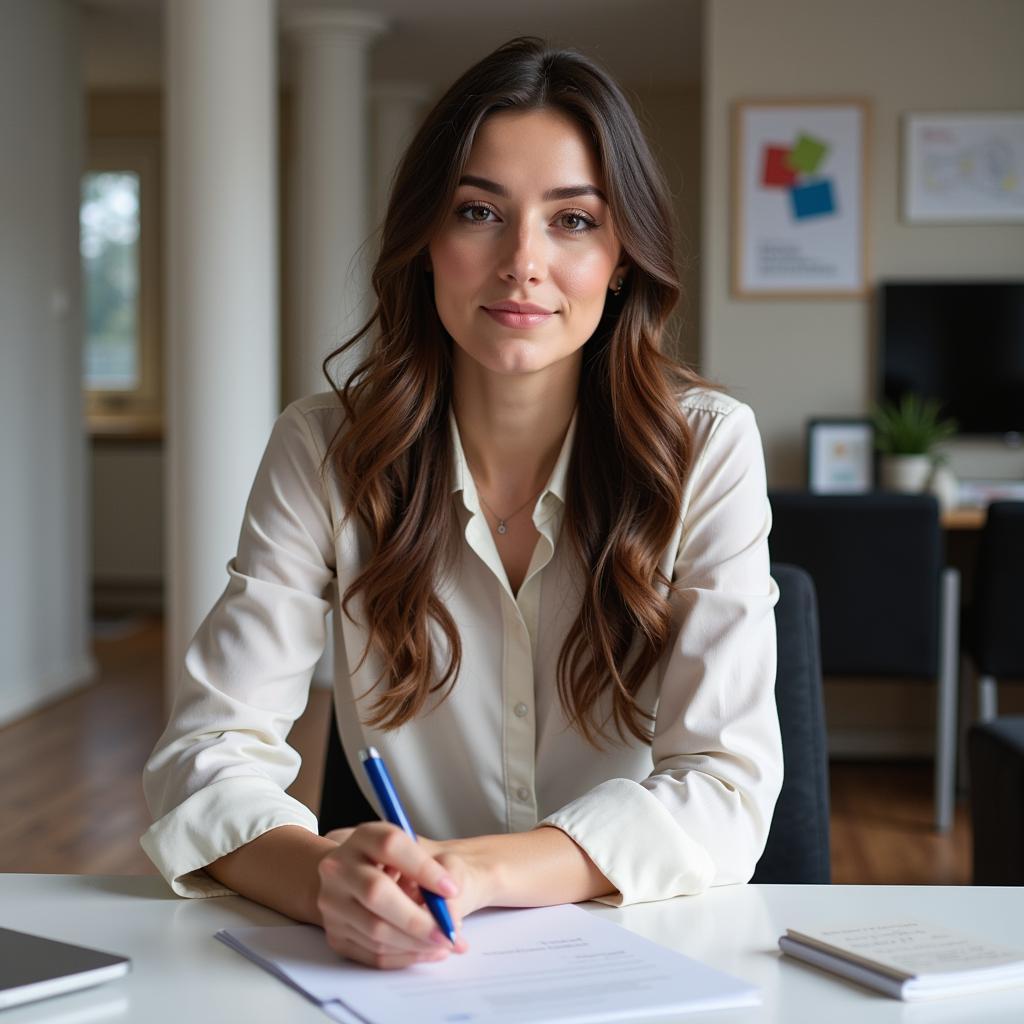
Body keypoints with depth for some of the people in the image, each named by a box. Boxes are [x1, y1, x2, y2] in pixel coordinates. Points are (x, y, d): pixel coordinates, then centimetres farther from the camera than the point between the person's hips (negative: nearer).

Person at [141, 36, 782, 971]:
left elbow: (727, 788, -11)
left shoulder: (707, 447, -6)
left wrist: (473, 871, -27)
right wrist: (326, 878, -31)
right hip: (407, 964, 2)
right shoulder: (322, 451, -3)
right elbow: (211, 747, -9)